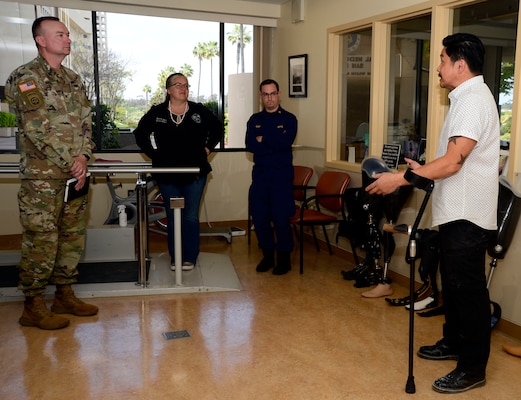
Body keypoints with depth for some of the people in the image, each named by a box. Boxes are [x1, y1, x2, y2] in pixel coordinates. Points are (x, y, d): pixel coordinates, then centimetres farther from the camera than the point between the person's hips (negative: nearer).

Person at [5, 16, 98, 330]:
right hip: (43, 176, -7)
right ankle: (33, 307, 9)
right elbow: (38, 130, -14)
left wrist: (83, 156, -6)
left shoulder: (74, 80, 16)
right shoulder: (25, 78, -6)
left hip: (76, 173, 7)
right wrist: (71, 163, -14)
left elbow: (86, 122, 11)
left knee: (73, 236, 11)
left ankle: (65, 295, 24)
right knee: (41, 240, -3)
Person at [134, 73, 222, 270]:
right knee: (172, 217, 8)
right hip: (167, 174, 1)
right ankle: (175, 257, 18)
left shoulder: (199, 111, 2)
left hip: (195, 173, 0)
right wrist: (154, 154, 3)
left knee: (191, 217, 2)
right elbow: (140, 134, 13)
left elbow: (217, 129, 16)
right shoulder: (156, 112, 1)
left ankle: (189, 257, 13)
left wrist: (207, 148, 6)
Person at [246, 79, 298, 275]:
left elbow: (285, 142, -17)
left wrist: (263, 139, -8)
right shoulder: (255, 120, 11)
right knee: (259, 217, 5)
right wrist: (275, 144, -12)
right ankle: (267, 255, 21)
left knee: (281, 218, -4)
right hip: (259, 174, 4)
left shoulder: (288, 118, 1)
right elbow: (250, 145, -5)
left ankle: (284, 259, 11)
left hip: (281, 174, -4)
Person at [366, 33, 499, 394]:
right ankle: (454, 343, 35)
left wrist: (402, 178, -23)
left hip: (468, 214, -11)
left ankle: (473, 368, 9)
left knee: (468, 289, -2)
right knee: (453, 282, 19)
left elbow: (453, 162, -25)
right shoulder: (465, 98, 17)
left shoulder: (474, 99, -17)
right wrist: (422, 169, 20)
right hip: (456, 211, 11)